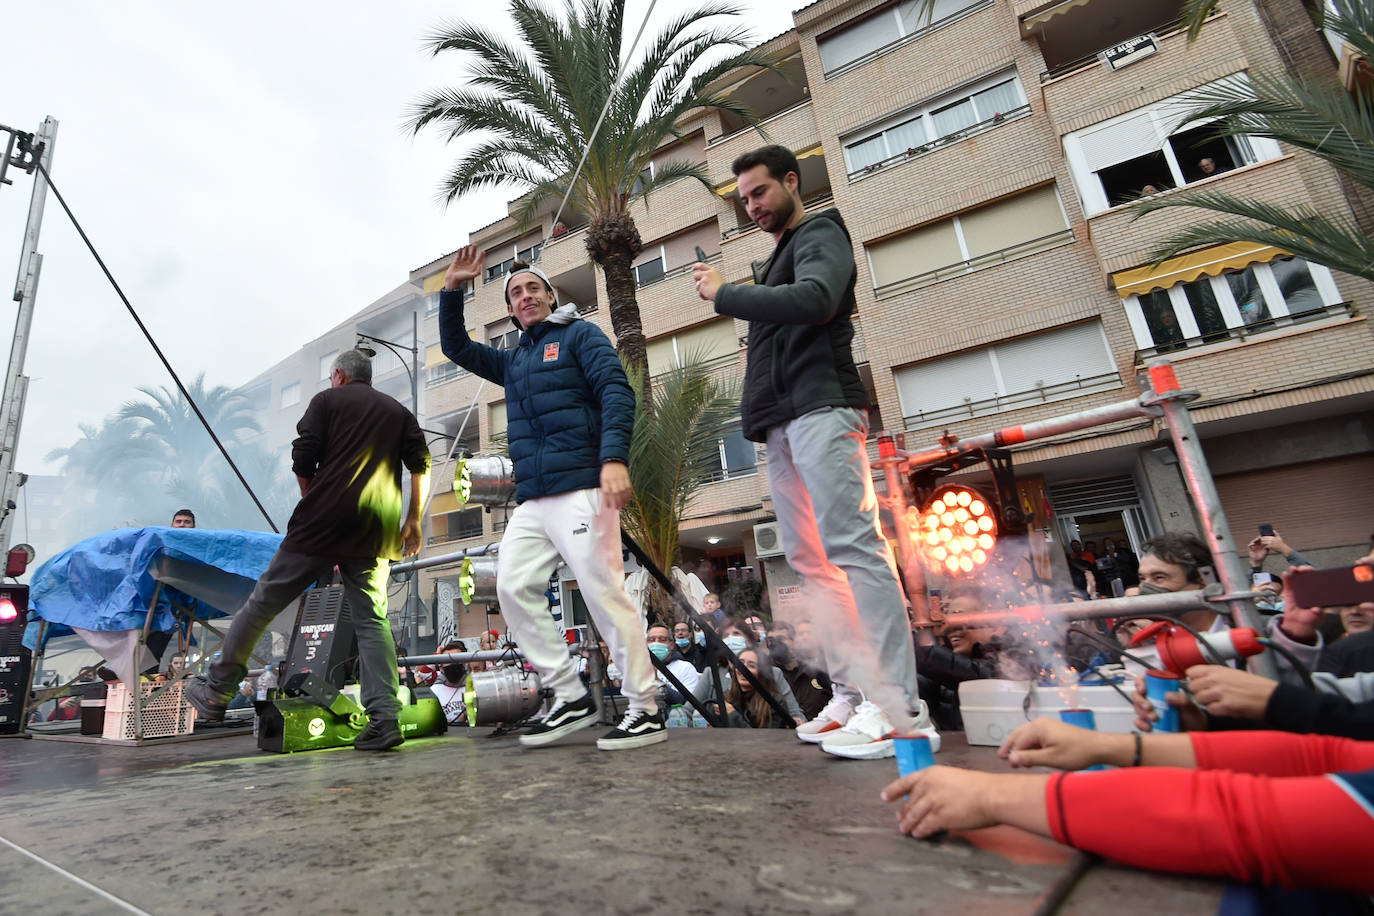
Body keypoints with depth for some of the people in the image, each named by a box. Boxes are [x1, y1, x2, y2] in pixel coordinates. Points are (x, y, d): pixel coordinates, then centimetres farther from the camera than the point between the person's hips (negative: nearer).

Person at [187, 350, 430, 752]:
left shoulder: (327, 400, 10)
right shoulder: (399, 412, 18)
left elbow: (302, 461, 1)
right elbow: (421, 465, 8)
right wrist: (413, 521, 12)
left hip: (322, 522, -3)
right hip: (375, 533, 3)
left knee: (263, 602, 12)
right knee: (372, 620, 2)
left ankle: (216, 693, 24)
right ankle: (384, 719, -6)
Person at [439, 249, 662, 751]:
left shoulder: (580, 335, 7)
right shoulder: (513, 360, 27)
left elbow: (616, 392, -8)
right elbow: (456, 348, 35)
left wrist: (614, 457, -23)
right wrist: (452, 291, 21)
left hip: (580, 491, -7)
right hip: (531, 501, 8)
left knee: (605, 594, -11)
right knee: (513, 587, -2)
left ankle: (645, 710, -1)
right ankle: (571, 697, 6)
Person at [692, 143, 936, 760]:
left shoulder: (820, 234, 5)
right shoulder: (777, 260, 31)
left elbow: (813, 300, -17)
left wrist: (724, 294, -10)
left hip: (820, 408, -9)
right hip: (783, 421, 9)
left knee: (852, 545, -16)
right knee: (810, 560, 3)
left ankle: (899, 706, -13)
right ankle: (852, 695, 7)